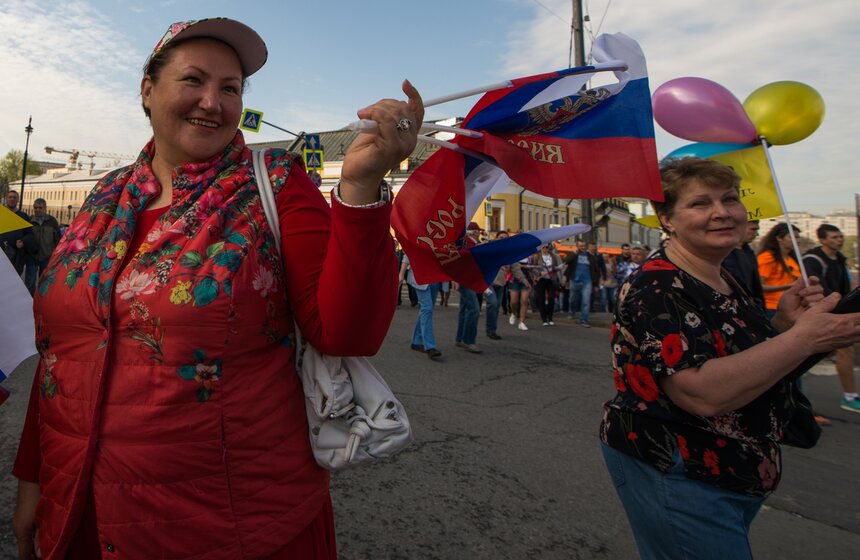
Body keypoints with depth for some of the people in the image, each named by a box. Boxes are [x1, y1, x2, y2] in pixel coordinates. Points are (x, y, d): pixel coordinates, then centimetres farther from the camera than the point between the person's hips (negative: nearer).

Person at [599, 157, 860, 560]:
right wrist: (806, 336, -28)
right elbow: (703, 393, -34)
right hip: (672, 478, -9)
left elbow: (748, 358, 15)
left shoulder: (724, 281, 6)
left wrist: (782, 322, -4)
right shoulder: (656, 289, -24)